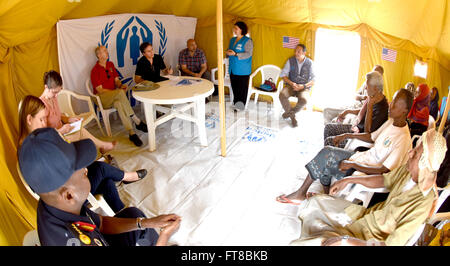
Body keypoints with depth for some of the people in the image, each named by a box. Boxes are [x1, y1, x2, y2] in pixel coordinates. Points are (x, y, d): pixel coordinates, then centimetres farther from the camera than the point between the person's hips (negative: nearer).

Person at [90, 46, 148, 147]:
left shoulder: (110, 64, 12)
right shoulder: (95, 70, -9)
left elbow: (116, 80, 15)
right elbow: (100, 90, -13)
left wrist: (121, 85, -10)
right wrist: (118, 92, -20)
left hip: (114, 96, 5)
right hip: (102, 98, -5)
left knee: (119, 103, -33)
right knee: (121, 92, -36)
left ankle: (131, 133, -39)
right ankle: (137, 121, -35)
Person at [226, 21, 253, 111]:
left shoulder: (247, 41, -8)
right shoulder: (232, 40, 15)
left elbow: (248, 54, -16)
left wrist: (235, 54, -23)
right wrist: (228, 53, -2)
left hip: (242, 70, -7)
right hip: (233, 68, 7)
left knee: (242, 87, -2)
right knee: (234, 86, 10)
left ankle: (240, 105, 5)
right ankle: (236, 102, 23)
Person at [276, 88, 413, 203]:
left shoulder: (403, 139, -24)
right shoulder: (391, 121, 3)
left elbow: (384, 170, -26)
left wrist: (353, 165, -25)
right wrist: (348, 135, 6)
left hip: (366, 171, -9)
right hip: (361, 157, 9)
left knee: (325, 156, -13)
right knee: (327, 151, -3)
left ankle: (300, 193, 4)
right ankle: (326, 195, 8)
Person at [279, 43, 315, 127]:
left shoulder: (309, 63, 0)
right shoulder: (290, 61, 3)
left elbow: (313, 81, -1)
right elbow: (283, 75, 2)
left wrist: (304, 86, -17)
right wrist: (291, 83, -13)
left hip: (304, 88, -2)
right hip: (291, 85, 2)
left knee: (303, 100, -35)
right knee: (282, 94, -31)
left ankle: (290, 112, -4)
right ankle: (292, 116, -12)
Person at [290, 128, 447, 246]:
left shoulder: (422, 205, -33)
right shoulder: (408, 170, -12)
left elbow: (392, 243, -31)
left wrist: (346, 241, -34)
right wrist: (349, 180, 6)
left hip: (372, 239, -8)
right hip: (368, 215, 8)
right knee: (315, 203, 11)